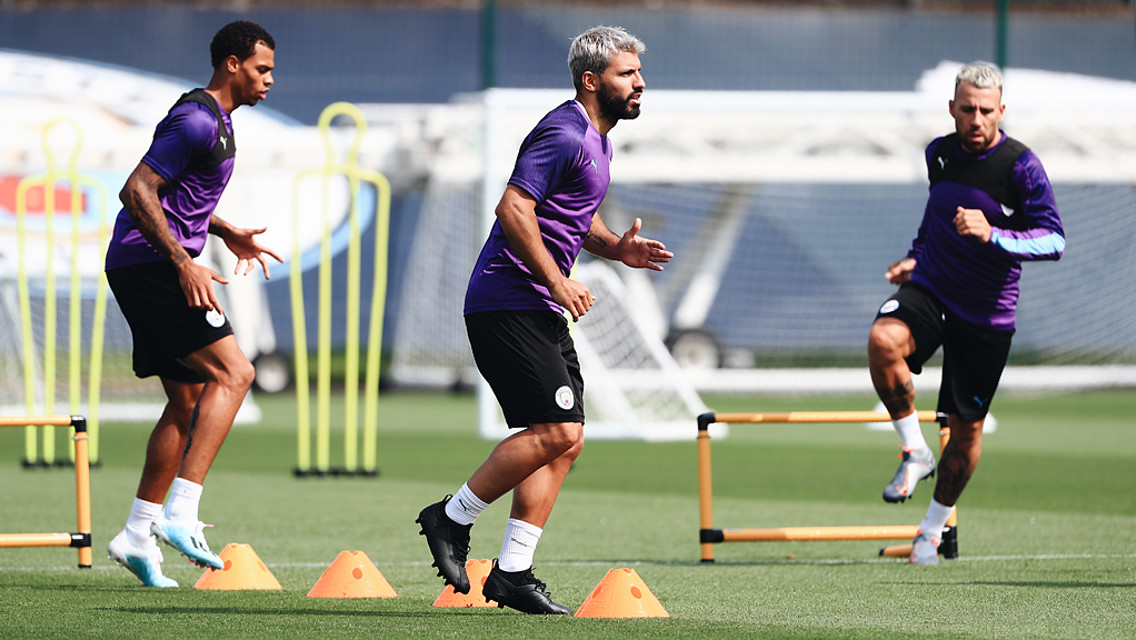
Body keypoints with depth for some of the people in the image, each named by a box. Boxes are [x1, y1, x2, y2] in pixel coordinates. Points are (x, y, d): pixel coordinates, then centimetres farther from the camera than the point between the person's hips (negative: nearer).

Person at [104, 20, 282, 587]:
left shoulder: (215, 120, 19)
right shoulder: (196, 121, -14)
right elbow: (137, 191, -22)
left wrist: (226, 233, 25)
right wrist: (183, 263, -24)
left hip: (144, 270, 11)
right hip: (148, 265, -11)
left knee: (188, 400, 11)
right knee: (232, 372, -16)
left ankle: (138, 535, 13)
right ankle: (179, 513, -22)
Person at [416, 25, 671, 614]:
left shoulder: (596, 141, 19)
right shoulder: (564, 134, -14)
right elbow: (514, 210, -22)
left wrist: (617, 248, 13)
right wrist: (558, 282, -22)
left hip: (541, 311, 10)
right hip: (508, 305, -10)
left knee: (563, 442, 6)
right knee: (557, 431, -16)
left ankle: (513, 572, 8)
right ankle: (452, 517, -2)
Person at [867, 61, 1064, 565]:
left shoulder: (1020, 166, -13)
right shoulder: (940, 154, 3)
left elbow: (1054, 240, -18)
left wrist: (992, 235, -31)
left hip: (987, 314, -2)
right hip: (929, 290, 3)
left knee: (966, 428, 5)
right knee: (883, 340, -32)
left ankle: (934, 528, 28)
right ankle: (915, 452, -15)